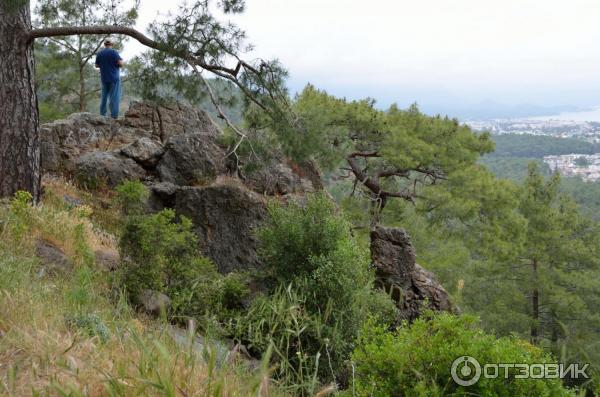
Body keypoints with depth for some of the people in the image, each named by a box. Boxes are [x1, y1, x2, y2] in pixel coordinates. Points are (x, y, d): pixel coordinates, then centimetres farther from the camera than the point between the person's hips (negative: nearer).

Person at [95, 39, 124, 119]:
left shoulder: (99, 54, 7)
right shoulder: (114, 52, -8)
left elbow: (97, 65, 14)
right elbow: (120, 64, -13)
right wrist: (121, 60, 8)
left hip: (104, 78, 5)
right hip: (114, 78, -5)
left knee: (104, 96, 13)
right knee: (114, 97, -5)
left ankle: (102, 114, 13)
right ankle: (114, 116, -10)